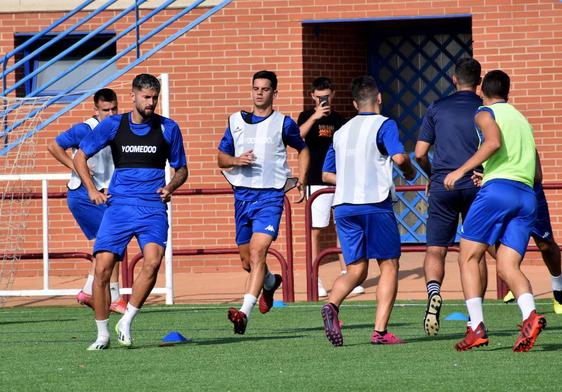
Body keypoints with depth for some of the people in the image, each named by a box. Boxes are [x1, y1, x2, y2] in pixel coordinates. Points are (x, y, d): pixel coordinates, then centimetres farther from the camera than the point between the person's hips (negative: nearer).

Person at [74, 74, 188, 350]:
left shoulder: (168, 128, 6)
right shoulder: (113, 125, 4)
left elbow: (181, 169, 16)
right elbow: (80, 156, 13)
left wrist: (171, 186, -4)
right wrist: (92, 190, 2)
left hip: (153, 208, 0)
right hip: (118, 204, 1)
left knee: (153, 261, -24)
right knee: (102, 267, -9)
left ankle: (126, 323, -10)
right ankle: (102, 334, 6)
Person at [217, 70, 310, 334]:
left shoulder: (284, 123, 2)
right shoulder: (236, 121, 11)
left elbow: (303, 150, 19)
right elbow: (221, 158, 15)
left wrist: (302, 179, 5)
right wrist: (236, 160, -7)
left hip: (270, 196, -4)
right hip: (242, 195, 5)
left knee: (257, 252, -21)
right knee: (247, 261, 13)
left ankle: (244, 312, -30)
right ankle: (270, 283, 47)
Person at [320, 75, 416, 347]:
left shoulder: (341, 131, 17)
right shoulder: (383, 125, -1)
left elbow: (327, 174, 22)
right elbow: (399, 157, -17)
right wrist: (410, 171, 3)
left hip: (343, 206, 5)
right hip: (375, 204, -5)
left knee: (356, 270, 9)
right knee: (389, 265, 5)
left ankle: (332, 304, -21)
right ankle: (380, 331, -5)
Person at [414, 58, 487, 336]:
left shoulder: (437, 108, 5)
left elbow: (419, 154, 5)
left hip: (442, 187, 0)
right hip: (476, 187, 0)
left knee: (435, 249, 3)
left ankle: (433, 291, -26)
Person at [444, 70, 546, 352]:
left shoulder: (485, 113, 7)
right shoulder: (522, 120, 29)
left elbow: (494, 141, -15)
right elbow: (536, 172, 29)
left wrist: (461, 171, -12)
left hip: (498, 188, -6)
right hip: (527, 196, 6)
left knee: (468, 258, 2)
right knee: (507, 266, 0)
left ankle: (476, 328, -12)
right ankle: (530, 316, -28)